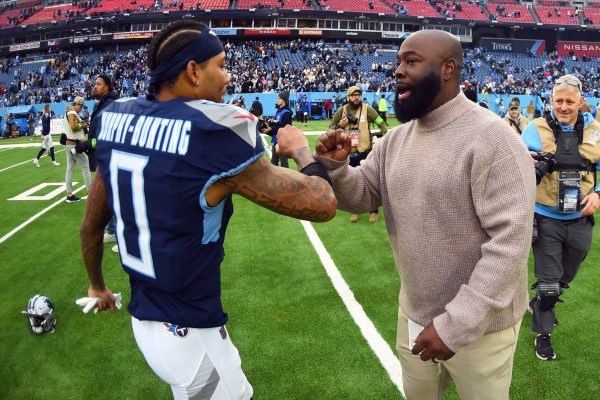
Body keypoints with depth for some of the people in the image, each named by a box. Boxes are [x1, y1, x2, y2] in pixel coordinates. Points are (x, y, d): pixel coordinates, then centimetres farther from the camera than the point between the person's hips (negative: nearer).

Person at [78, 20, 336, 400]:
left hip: (142, 319, 7)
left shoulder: (117, 119, -2)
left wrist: (98, 285, 27)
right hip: (188, 336, -7)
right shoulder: (215, 130, -24)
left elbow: (91, 226, 9)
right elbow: (322, 204, -19)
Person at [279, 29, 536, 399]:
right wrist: (334, 166, -19)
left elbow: (509, 242, -25)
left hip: (479, 322, -6)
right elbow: (361, 196, 3)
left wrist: (456, 323, -26)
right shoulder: (396, 139, 1)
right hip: (415, 313, 7)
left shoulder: (492, 139, -22)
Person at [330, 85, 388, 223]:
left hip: (365, 152, -2)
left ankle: (374, 211, 19)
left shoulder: (367, 109, -5)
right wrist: (340, 125, -11)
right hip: (348, 153, 3)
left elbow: (381, 124, -2)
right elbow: (331, 129, 8)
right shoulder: (341, 111, 2)